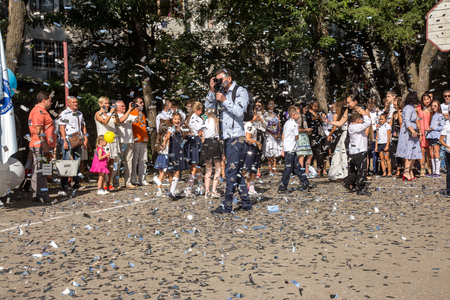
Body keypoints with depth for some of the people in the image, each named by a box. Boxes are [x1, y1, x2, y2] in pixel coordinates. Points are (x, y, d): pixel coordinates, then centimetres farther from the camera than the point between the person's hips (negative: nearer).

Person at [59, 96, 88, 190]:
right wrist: (65, 141, -15)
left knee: (77, 161, 7)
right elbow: (62, 128, -8)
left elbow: (83, 126, 20)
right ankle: (64, 183, -2)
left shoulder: (79, 114, 17)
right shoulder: (64, 114, -3)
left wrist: (85, 138, 10)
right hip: (69, 140, -6)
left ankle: (76, 182, 12)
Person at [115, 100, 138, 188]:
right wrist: (129, 110, -21)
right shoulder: (115, 116, -1)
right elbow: (121, 120, -20)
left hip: (129, 142, 6)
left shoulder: (129, 115, 21)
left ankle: (128, 182, 9)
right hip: (120, 143, -6)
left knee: (129, 162, 5)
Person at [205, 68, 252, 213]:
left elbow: (239, 111, -14)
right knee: (237, 170, 10)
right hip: (227, 137, 8)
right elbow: (209, 106, 9)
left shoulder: (241, 91, -3)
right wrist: (212, 91, -2)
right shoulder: (221, 93, 16)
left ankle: (227, 205, -9)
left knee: (231, 170, -10)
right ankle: (246, 202, 16)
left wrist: (224, 100, -16)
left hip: (237, 137, -8)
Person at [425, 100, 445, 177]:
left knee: (436, 154, -10)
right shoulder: (432, 115, 20)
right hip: (430, 136, 7)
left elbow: (443, 126, -10)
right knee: (431, 154, 5)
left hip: (436, 136, -7)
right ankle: (433, 172, 9)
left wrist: (433, 128, -15)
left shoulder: (440, 115, -3)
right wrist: (428, 129, 6)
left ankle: (437, 172, -10)